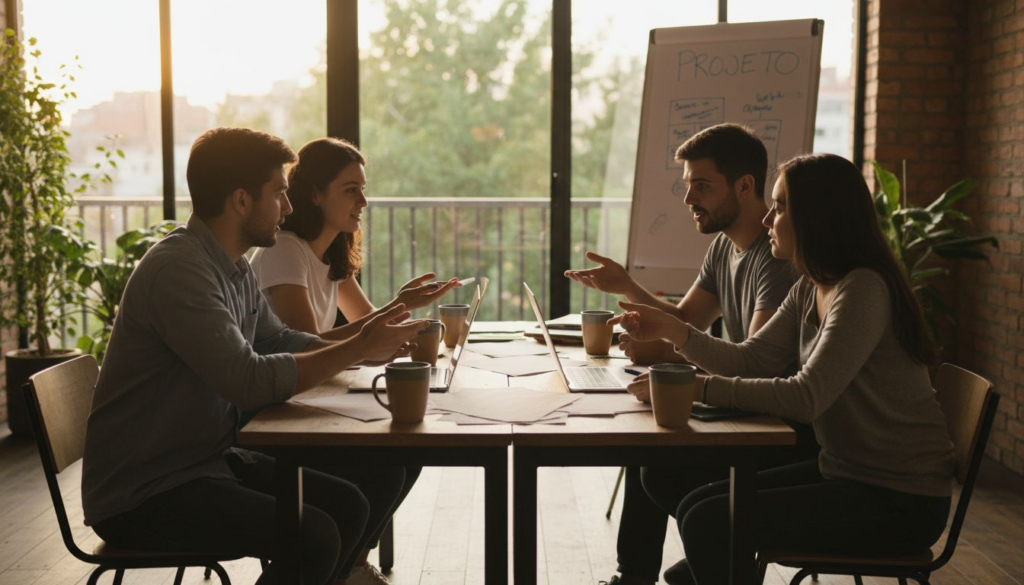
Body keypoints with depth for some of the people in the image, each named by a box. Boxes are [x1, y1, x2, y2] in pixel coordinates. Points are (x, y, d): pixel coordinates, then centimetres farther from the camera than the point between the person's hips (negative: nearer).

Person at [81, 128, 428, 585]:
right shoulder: (178, 268, -22)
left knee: (347, 507, 2)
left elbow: (279, 341, 19)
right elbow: (250, 382, -28)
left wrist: (366, 346, 4)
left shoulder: (235, 268, 7)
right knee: (313, 538, -22)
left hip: (207, 460, 9)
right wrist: (357, 349, -19)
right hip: (138, 495, -9)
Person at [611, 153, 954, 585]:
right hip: (842, 470, 8)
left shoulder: (863, 290, -21)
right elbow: (751, 361, 7)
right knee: (694, 508, 4)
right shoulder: (809, 290, 7)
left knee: (712, 525, -16)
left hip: (899, 500, -8)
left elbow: (806, 397, -28)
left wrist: (700, 387, -27)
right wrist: (672, 330, -5)